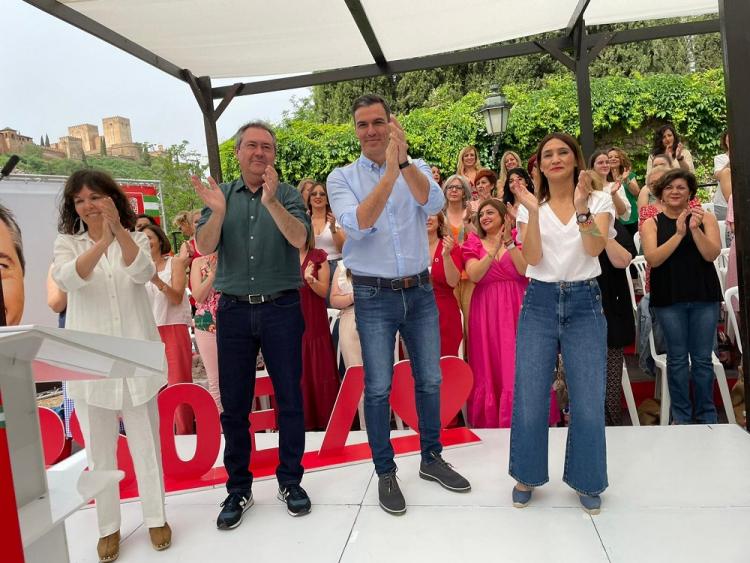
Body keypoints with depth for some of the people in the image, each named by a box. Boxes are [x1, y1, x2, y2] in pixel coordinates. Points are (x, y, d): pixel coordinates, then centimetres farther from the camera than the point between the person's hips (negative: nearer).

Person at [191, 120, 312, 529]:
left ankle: (290, 481, 23)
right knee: (233, 404, 7)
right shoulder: (221, 195, 8)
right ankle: (238, 489, 22)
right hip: (234, 310, 2)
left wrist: (271, 202, -28)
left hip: (281, 308, -1)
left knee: (289, 399, 6)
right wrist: (218, 211, -22)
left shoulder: (287, 195, 2)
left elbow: (299, 238, -15)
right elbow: (205, 247, -4)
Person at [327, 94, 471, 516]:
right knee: (378, 388, 3)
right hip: (374, 296, -2)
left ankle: (432, 458, 32)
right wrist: (390, 173, -25)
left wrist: (404, 160, -29)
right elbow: (357, 225, -19)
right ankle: (385, 472, 20)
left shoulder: (417, 169, 4)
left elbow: (434, 204, -17)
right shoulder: (342, 178, -1)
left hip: (420, 292, 3)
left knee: (430, 380, 12)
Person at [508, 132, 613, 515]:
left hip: (584, 304, 0)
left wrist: (582, 207, -27)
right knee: (529, 399, 2)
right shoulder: (531, 206, 5)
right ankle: (527, 475, 23)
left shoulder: (599, 200, 3)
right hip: (539, 303, 1)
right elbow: (533, 257, -10)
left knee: (588, 402, 2)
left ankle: (586, 481, 24)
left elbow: (595, 248, -14)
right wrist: (533, 211, -19)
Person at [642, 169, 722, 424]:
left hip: (704, 297, 1)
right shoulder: (652, 223, 3)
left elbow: (712, 254, -7)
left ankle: (707, 416, 21)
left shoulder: (705, 217, 4)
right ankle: (681, 415, 17)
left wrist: (695, 229, -21)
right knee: (677, 358, 5)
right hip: (669, 298, 0)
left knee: (702, 358, 6)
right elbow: (652, 259, -10)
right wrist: (678, 234, -19)